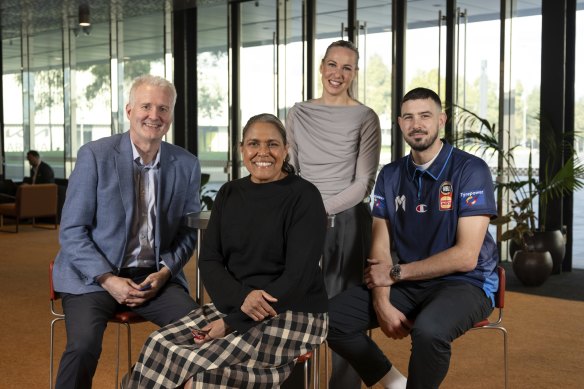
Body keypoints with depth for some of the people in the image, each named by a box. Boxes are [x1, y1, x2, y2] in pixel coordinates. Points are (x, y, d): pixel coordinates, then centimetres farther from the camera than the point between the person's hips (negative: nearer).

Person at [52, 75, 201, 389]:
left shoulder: (187, 165, 3)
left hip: (156, 277, 3)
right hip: (93, 277, -3)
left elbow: (187, 232, 11)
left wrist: (164, 272, -7)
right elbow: (71, 231, -6)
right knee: (84, 346, -29)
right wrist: (108, 279, -15)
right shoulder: (94, 155, -7)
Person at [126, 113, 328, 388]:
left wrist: (232, 323, -18)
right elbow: (209, 260, 5)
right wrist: (241, 297, -17)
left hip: (294, 314, -6)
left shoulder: (304, 196, -8)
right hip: (233, 304, 6)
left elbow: (298, 276, -15)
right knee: (159, 346, -16)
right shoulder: (229, 194, 9)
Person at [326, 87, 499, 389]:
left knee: (428, 330, -38)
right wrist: (382, 302, -17)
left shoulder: (470, 170, -11)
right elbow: (380, 248, 2)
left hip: (465, 284, -5)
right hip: (407, 284, 6)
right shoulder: (390, 176, 6)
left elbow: (466, 256, -17)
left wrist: (396, 272, -11)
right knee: (330, 317, -12)